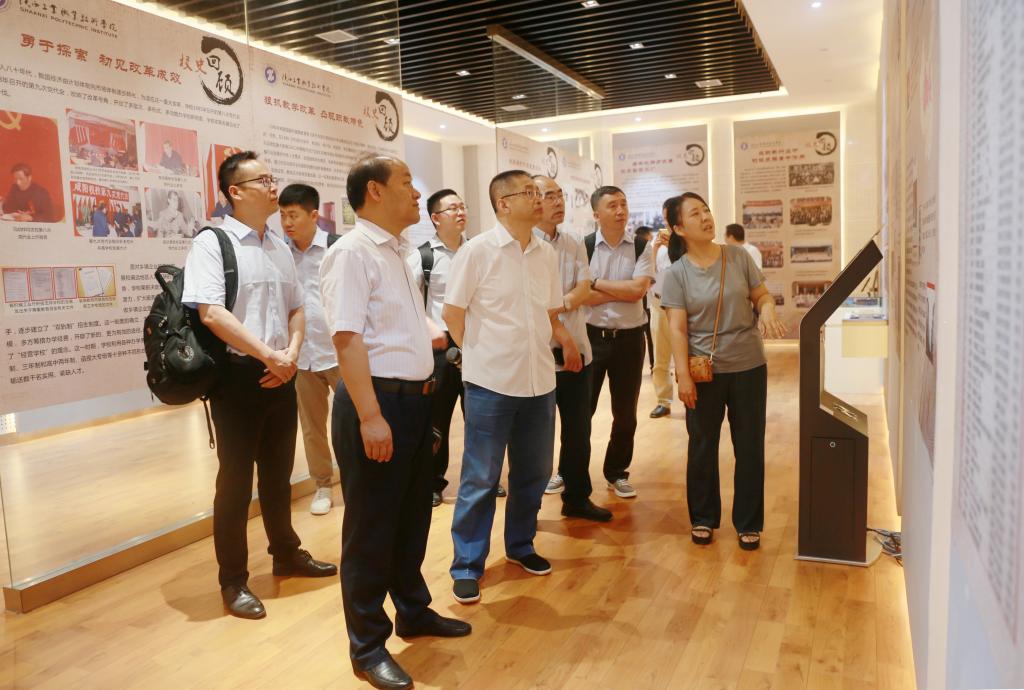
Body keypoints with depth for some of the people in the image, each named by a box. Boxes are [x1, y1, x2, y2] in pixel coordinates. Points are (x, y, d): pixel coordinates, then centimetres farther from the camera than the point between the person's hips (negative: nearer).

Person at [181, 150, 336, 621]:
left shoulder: (280, 247, 12)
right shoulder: (212, 243, -9)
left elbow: (296, 309, 14)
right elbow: (212, 314, -19)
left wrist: (291, 354, -4)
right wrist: (268, 355, -18)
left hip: (281, 376, 6)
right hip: (238, 375, -6)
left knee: (279, 472, 18)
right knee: (236, 477, 3)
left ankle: (287, 553, 35)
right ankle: (233, 581, 17)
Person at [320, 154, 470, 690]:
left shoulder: (396, 252, 15)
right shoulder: (352, 252, -14)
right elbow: (348, 339, -22)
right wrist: (370, 416, -26)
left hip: (413, 399, 9)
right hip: (377, 400, -9)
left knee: (413, 515, 21)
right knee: (371, 526, 4)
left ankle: (413, 610, 40)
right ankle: (367, 646, 20)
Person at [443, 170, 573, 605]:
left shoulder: (546, 254, 7)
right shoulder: (478, 250, -8)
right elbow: (453, 314, -4)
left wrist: (563, 339, 2)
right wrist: (482, 356, 2)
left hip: (539, 382, 6)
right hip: (491, 383, -5)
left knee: (533, 473, 16)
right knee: (480, 479, 3)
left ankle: (520, 545, 37)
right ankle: (467, 566, 18)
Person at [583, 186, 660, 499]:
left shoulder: (642, 248, 0)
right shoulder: (582, 247, -4)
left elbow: (638, 290, -14)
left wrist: (597, 283, -12)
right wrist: (623, 292, -14)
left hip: (629, 338, 2)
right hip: (591, 336, -1)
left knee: (625, 412, 11)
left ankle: (617, 472, 28)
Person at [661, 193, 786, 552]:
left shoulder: (738, 256, 0)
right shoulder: (677, 273, -5)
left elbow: (762, 295, 7)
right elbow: (677, 328, -9)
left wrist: (768, 308, -17)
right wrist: (683, 375, -15)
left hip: (748, 367, 2)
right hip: (705, 372, -1)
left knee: (749, 446, 9)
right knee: (702, 445, 10)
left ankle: (749, 522, 24)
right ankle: (703, 518, 28)